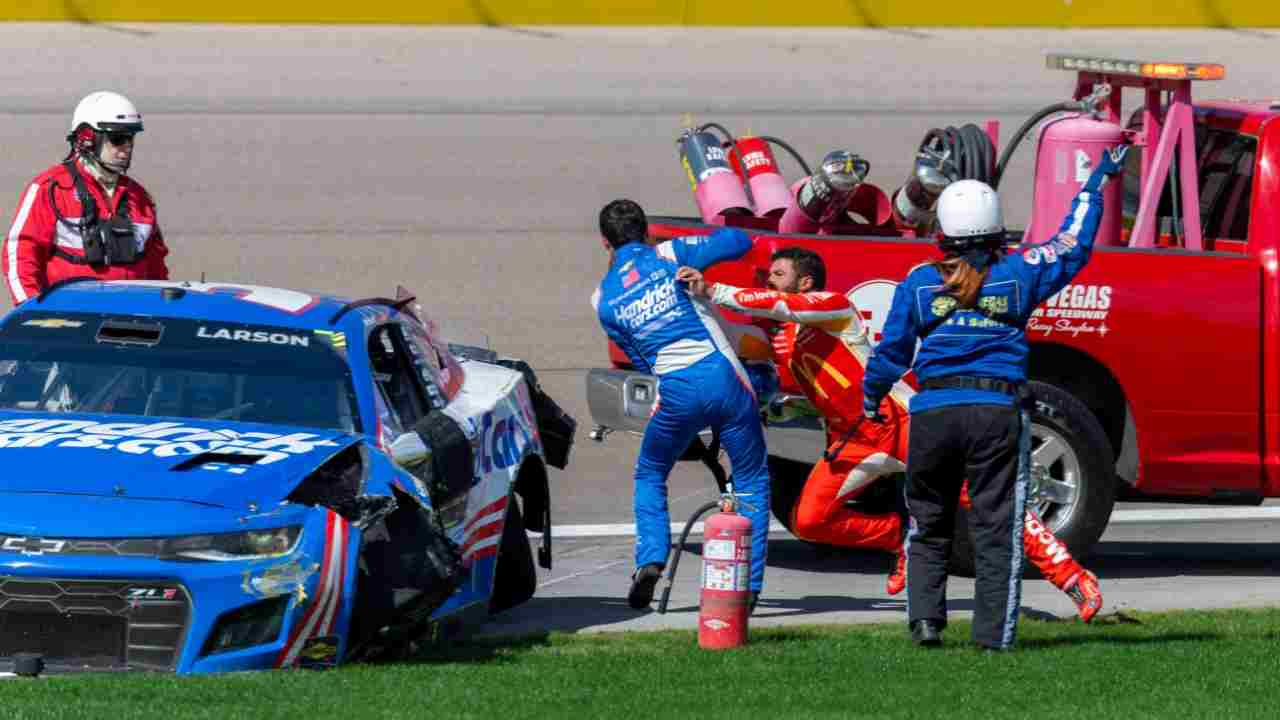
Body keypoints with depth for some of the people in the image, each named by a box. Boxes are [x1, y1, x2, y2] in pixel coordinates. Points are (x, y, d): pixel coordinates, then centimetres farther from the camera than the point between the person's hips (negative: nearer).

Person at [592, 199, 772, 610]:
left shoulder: (604, 298, 11)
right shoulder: (668, 256, 4)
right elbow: (739, 242, 5)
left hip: (675, 391, 1)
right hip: (722, 375, -1)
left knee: (650, 475, 25)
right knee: (752, 481, 11)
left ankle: (649, 560, 4)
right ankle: (747, 584, 1)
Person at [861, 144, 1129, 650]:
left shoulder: (919, 284, 2)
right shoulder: (1017, 276, 1)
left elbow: (891, 352, 9)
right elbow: (1074, 246, 15)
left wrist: (870, 400, 27)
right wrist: (1098, 181, 26)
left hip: (933, 413, 1)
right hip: (997, 413, -1)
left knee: (927, 526, 15)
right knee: (996, 528, 2)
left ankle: (924, 618, 4)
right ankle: (993, 632, -3)